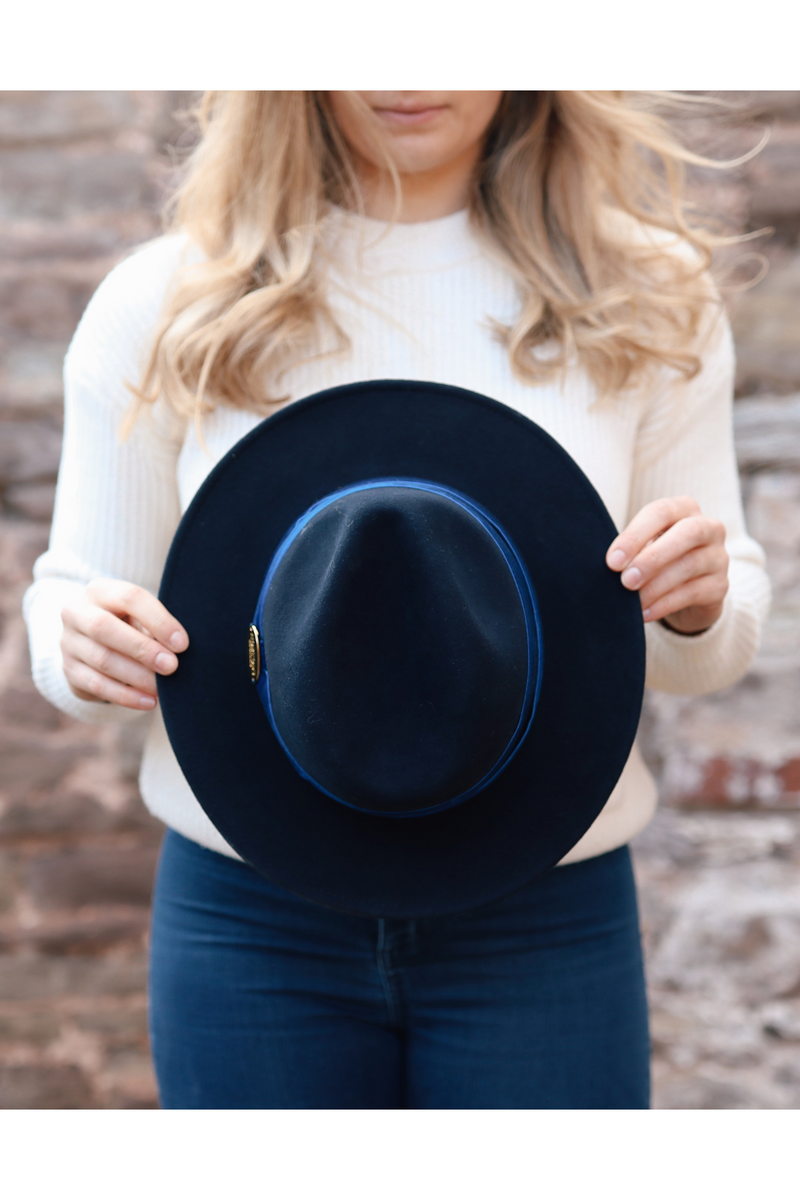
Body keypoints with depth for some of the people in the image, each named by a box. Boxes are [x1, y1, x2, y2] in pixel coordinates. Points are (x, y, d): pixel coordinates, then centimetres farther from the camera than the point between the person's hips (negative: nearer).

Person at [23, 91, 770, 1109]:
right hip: (250, 922, 0)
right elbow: (77, 591, 5)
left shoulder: (649, 298, 0)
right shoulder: (162, 306, -3)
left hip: (547, 922, 1)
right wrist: (87, 652, -18)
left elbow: (705, 656, 7)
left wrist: (697, 608, -16)